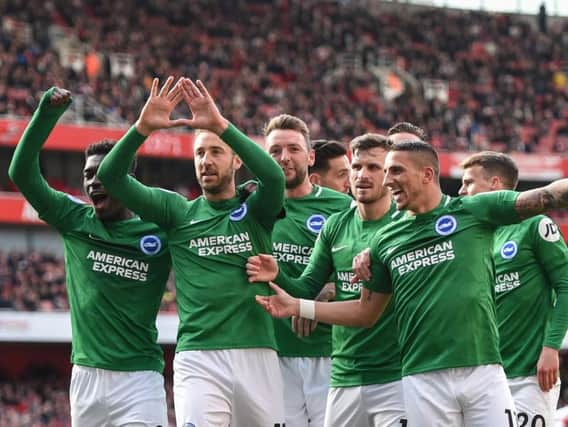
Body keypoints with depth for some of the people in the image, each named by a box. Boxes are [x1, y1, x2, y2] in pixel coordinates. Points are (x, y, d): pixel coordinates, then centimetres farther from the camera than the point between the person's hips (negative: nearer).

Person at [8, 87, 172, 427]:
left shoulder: (159, 233, -1)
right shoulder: (75, 220, 6)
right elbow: (22, 173, 0)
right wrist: (48, 113, -10)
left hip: (139, 380, -3)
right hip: (85, 375, 3)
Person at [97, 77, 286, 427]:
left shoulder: (255, 211, 10)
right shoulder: (178, 211, 12)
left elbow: (274, 177, -14)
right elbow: (111, 177, 3)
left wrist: (220, 125, -20)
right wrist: (142, 128, -13)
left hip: (257, 355, 1)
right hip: (198, 358, -1)